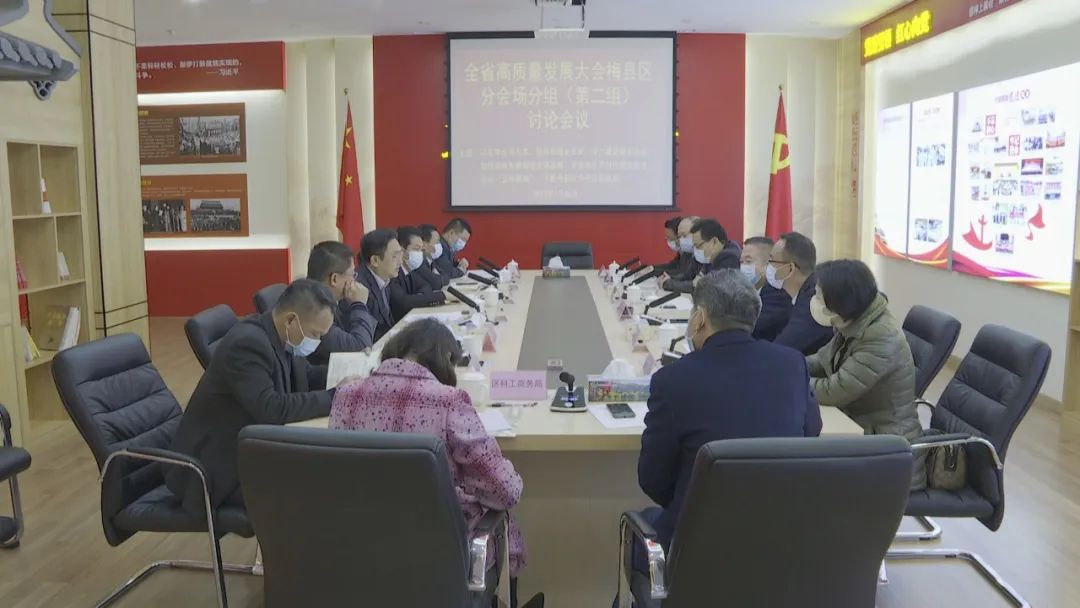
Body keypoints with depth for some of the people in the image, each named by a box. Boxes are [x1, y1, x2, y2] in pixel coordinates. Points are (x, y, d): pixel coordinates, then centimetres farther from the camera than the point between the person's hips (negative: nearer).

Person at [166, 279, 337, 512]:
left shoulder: (278, 336, 1)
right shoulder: (247, 342, -26)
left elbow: (306, 377, 15)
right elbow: (271, 409, -34)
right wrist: (332, 398, -27)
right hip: (216, 467, -9)